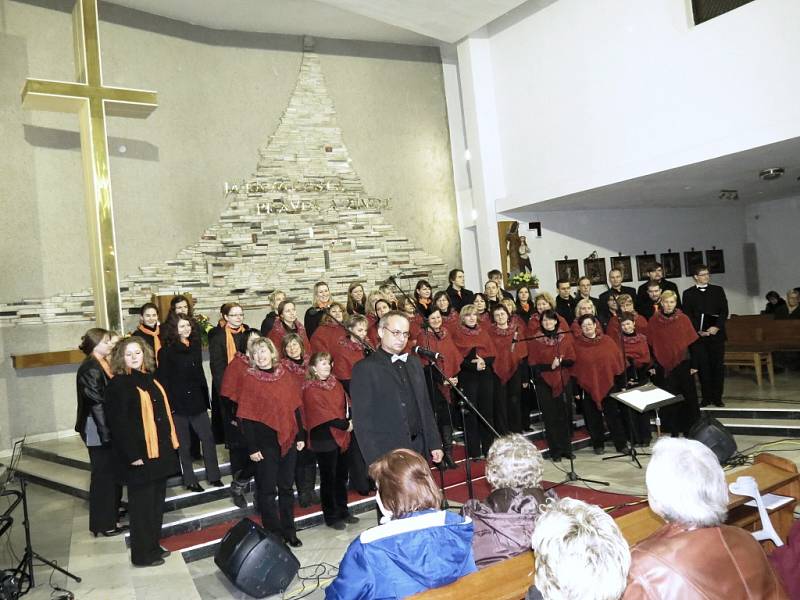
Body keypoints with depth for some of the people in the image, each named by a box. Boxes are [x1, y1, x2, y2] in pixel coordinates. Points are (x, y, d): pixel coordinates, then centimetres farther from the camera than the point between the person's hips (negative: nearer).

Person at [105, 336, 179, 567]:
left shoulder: (150, 379, 11)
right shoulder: (117, 385, -12)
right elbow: (118, 423, -17)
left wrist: (171, 443, 14)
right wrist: (132, 455, -20)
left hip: (159, 452, 8)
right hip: (139, 456, -8)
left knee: (156, 502, 16)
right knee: (141, 505, 3)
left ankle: (154, 546, 29)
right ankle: (142, 554, 16)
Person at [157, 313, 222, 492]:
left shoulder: (195, 346, 8)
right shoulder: (166, 351, -8)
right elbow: (163, 380, -10)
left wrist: (205, 398, 11)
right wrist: (168, 403, -15)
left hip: (197, 400, 5)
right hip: (177, 403, -5)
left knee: (208, 438, 4)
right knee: (184, 444, 6)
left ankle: (213, 475, 15)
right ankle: (190, 480, 18)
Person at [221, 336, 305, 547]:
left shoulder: (285, 375, 5)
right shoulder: (248, 379, -6)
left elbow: (296, 407, 9)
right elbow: (245, 417, -8)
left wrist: (300, 435, 5)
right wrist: (252, 447, -12)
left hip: (289, 439, 4)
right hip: (265, 442, -4)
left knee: (287, 487, 13)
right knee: (267, 489, 5)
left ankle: (289, 531, 25)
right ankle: (274, 533, 17)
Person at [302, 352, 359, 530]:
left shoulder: (335, 384, 12)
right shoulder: (311, 389, -11)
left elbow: (346, 403, 10)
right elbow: (323, 414, -16)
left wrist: (350, 419, -9)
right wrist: (344, 424, -14)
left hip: (342, 436, 7)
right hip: (325, 438, -7)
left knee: (341, 476, 16)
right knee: (328, 478, 4)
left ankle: (343, 512, 29)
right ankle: (331, 517, 15)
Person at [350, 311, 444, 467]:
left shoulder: (414, 362, 12)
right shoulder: (364, 368, -8)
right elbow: (362, 420, -11)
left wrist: (435, 443, 11)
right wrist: (375, 462, -16)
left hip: (418, 447, 5)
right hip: (386, 455, -5)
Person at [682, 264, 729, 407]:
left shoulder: (718, 290, 12)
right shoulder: (688, 293, 7)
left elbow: (724, 311, 5)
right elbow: (687, 315, 2)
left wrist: (717, 327, -9)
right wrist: (698, 331, -10)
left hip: (716, 334, 1)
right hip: (697, 336, -1)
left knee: (718, 366, 2)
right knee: (702, 367, -1)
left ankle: (717, 397, 9)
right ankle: (706, 397, 7)